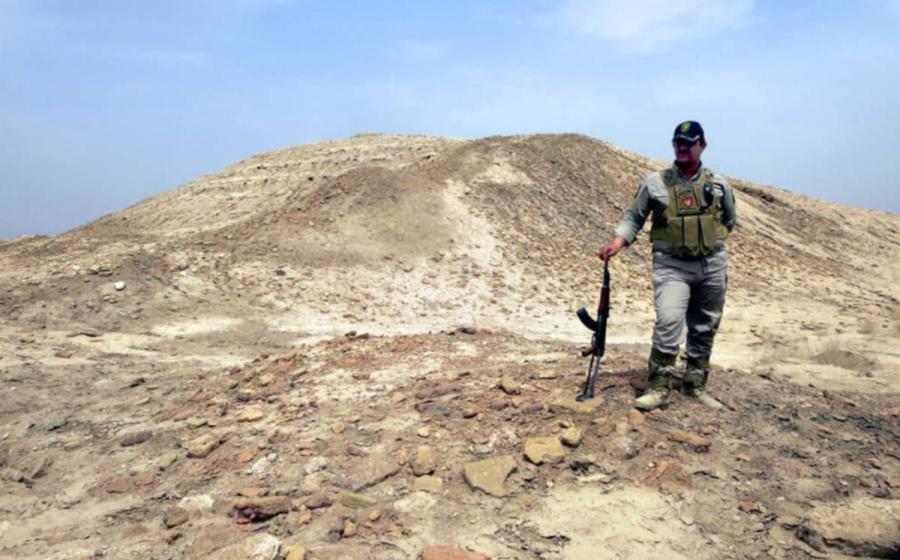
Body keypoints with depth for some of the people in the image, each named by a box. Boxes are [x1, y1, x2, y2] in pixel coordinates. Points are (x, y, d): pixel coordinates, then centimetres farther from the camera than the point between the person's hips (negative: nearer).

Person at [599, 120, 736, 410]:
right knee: (668, 322, -19)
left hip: (712, 266, 4)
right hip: (671, 266, -3)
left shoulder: (719, 184, 7)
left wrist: (709, 241, 14)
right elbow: (634, 217, 2)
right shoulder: (655, 182, 0)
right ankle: (658, 388, -10)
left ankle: (696, 385, 26)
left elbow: (729, 220, 21)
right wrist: (617, 242, -13)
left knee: (704, 329, 11)